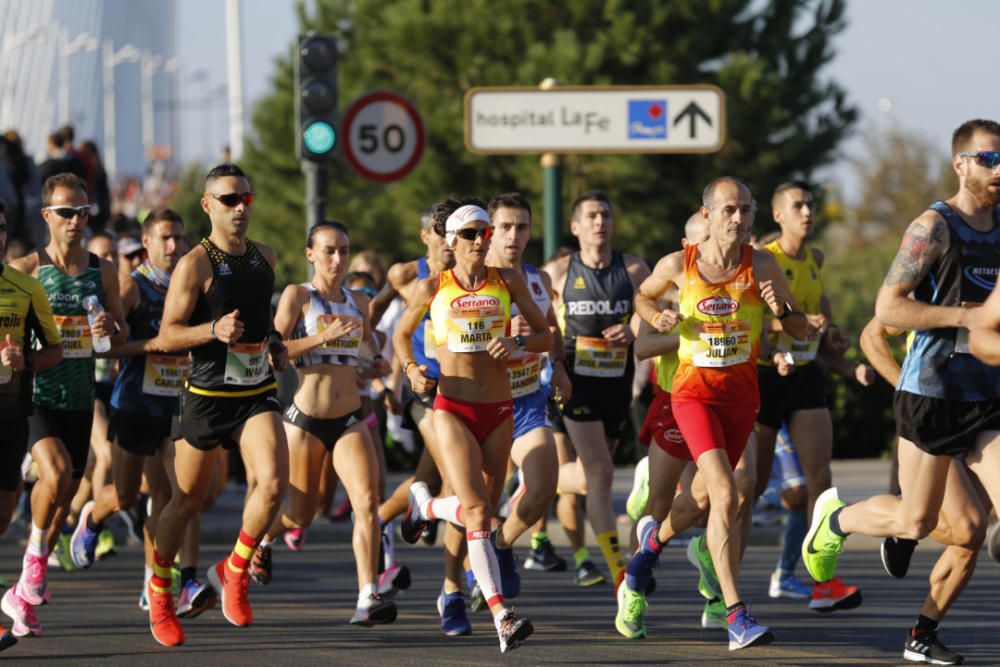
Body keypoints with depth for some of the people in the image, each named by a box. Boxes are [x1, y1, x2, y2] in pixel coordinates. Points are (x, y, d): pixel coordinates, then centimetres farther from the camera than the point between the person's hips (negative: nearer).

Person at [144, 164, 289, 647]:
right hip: (207, 395, -4)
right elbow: (166, 337, -12)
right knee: (187, 500, 6)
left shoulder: (265, 258, 9)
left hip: (257, 394, 4)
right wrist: (214, 330, -27)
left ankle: (234, 571, 2)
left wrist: (274, 341, 12)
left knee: (273, 482, -19)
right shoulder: (195, 265, -10)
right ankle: (159, 589, 29)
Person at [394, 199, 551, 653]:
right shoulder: (433, 288, 1)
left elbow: (545, 335, 10)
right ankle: (502, 617, -22)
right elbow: (401, 333, 16)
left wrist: (516, 343, -11)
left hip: (498, 410, 3)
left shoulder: (507, 282, 4)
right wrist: (411, 369, -3)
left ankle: (424, 505, 44)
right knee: (476, 512, -17)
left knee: (483, 510, 11)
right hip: (453, 408, -3)